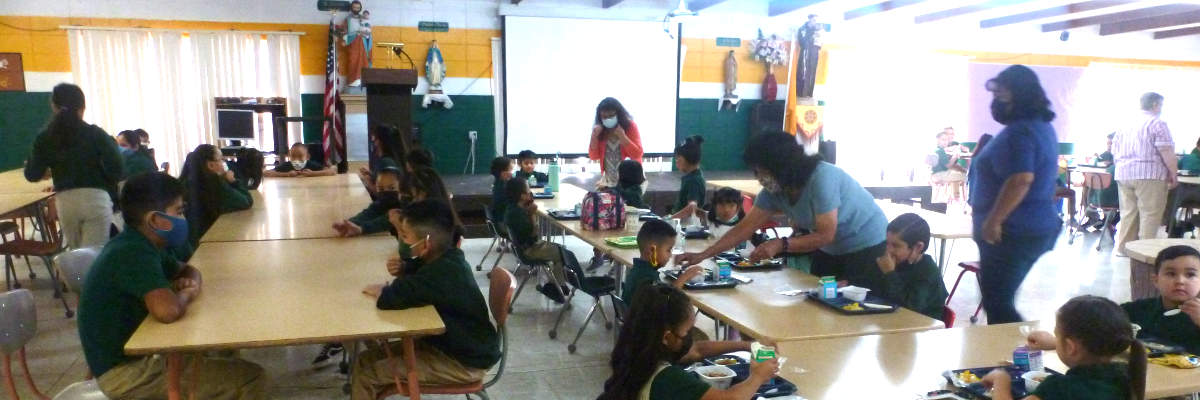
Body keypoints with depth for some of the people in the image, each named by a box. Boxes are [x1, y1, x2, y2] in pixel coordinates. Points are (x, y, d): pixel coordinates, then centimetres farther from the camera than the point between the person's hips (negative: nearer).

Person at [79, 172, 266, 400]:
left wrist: (191, 283, -2)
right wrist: (186, 295, -16)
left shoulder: (141, 245, 6)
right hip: (125, 372, -10)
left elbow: (187, 269, 23)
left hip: (134, 353, 10)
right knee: (251, 379, -14)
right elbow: (168, 311, -40)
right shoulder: (134, 254, -24)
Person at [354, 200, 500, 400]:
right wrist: (404, 268, -2)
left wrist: (380, 291, -13)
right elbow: (419, 271, 21)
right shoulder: (446, 258, -1)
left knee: (366, 374, -10)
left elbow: (391, 298, -37)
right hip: (453, 343, 9)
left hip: (464, 362, -9)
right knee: (366, 360, 9)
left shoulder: (443, 273, -29)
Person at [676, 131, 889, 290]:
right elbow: (746, 227, -8)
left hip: (866, 246, -7)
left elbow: (825, 235, -29)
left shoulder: (821, 178, -31)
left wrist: (781, 245, -38)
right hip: (830, 250, 7)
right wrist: (702, 255, -13)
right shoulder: (773, 192, -10)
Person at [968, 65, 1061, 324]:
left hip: (1013, 232, -11)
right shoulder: (1043, 126, 15)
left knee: (997, 304, -5)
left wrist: (994, 220, -24)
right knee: (1001, 300, 18)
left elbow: (1021, 179, -28)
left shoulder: (1019, 131, -18)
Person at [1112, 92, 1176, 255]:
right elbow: (1167, 153, -12)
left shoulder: (1126, 126, 15)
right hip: (1149, 175, -7)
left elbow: (1115, 153, 19)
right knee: (1150, 214, -3)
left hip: (1123, 174, 7)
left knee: (1128, 212, 11)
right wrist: (1174, 175, -6)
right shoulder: (1157, 124, -6)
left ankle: (1122, 248, 13)